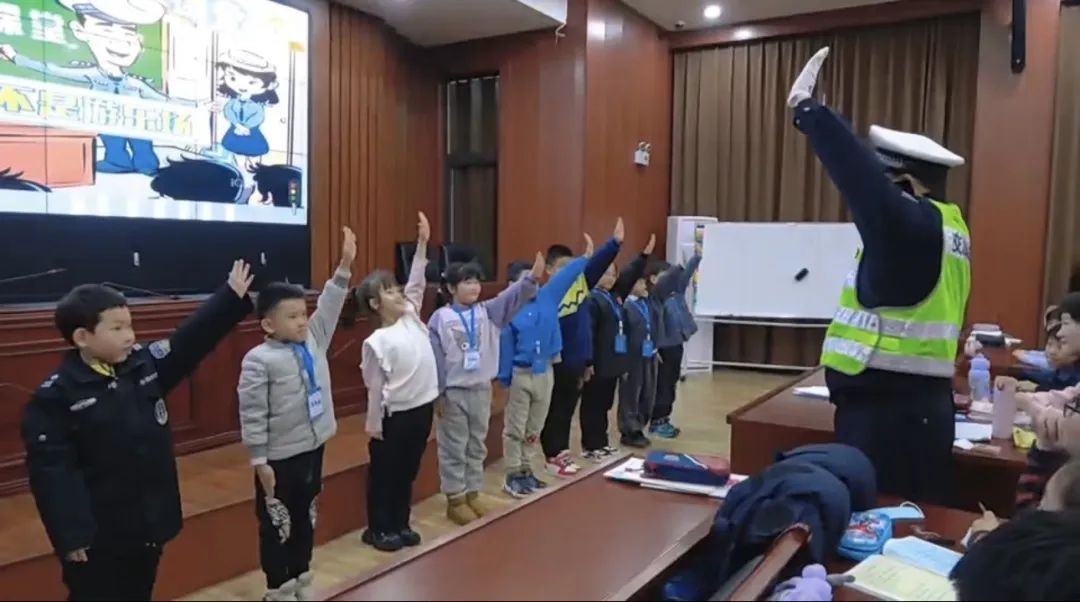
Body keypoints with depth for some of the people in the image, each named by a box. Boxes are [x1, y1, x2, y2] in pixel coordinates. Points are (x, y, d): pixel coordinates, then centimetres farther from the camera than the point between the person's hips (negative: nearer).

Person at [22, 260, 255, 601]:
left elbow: (194, 338, 0)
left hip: (149, 524, 6)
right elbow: (51, 471, -17)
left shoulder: (146, 365, 0)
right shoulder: (55, 397, -16)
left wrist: (233, 296, -6)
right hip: (99, 537, -6)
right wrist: (71, 535, -19)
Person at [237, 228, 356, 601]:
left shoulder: (313, 341, 1)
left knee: (306, 517, 20)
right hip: (279, 458, -7)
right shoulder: (259, 360, -19)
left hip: (313, 448, 7)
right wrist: (259, 461, -16)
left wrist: (344, 266, -12)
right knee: (277, 523, 10)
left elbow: (329, 308, -1)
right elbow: (252, 414, -18)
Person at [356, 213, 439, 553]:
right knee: (384, 472, 11)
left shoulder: (411, 317, 3)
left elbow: (417, 282, -1)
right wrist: (374, 426, -8)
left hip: (423, 407, 6)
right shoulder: (377, 341, -13)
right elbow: (375, 388, -11)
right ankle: (378, 529, 26)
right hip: (396, 414, -6)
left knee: (408, 470, 18)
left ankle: (400, 524, 33)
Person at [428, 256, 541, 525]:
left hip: (481, 389, 5)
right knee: (454, 447, 6)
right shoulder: (441, 318, -10)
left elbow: (511, 298, -12)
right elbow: (435, 358, -9)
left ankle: (472, 493, 29)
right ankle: (455, 498, 18)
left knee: (477, 445, 15)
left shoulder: (487, 312, 3)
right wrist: (437, 394, -9)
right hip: (453, 392, -5)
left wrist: (532, 277, -29)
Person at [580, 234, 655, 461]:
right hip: (597, 365, -9)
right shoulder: (591, 300, -16)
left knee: (605, 404, 16)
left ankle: (601, 442, 26)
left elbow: (630, 276, 20)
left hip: (613, 362, 9)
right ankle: (591, 446, 10)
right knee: (592, 405, 2)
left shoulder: (614, 295, 11)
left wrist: (645, 254, 14)